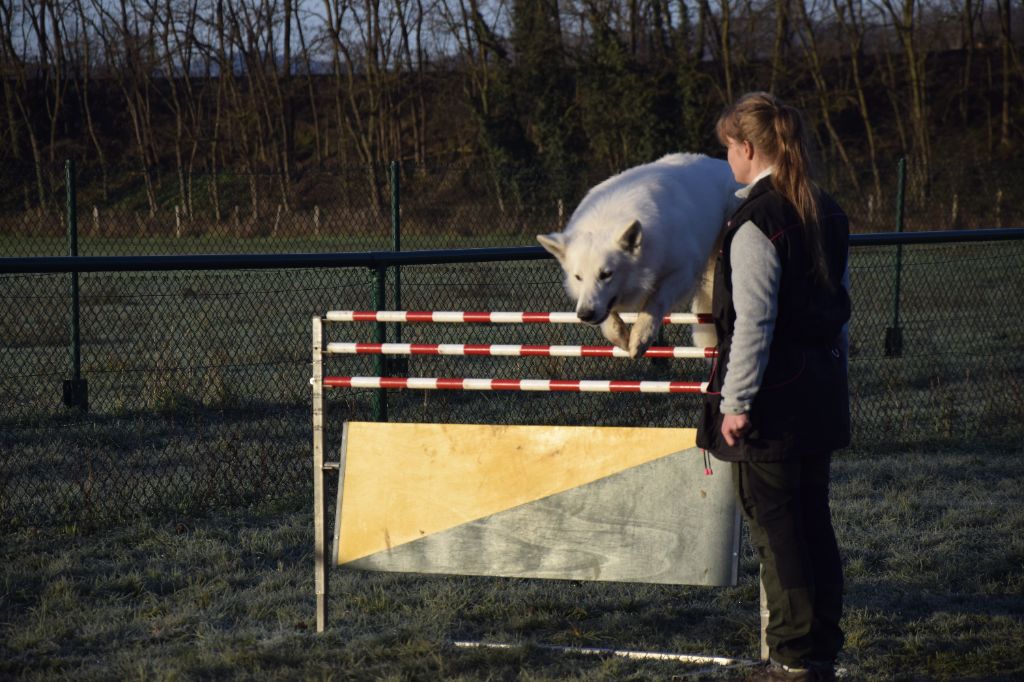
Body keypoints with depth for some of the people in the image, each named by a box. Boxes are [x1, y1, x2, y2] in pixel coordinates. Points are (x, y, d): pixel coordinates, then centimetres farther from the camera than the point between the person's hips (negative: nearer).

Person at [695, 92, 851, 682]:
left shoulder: (755, 221, -15)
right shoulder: (827, 213, 10)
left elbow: (753, 322, -18)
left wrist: (736, 402, -15)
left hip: (774, 391, -8)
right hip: (822, 387, 8)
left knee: (775, 525, -1)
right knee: (814, 522, 14)